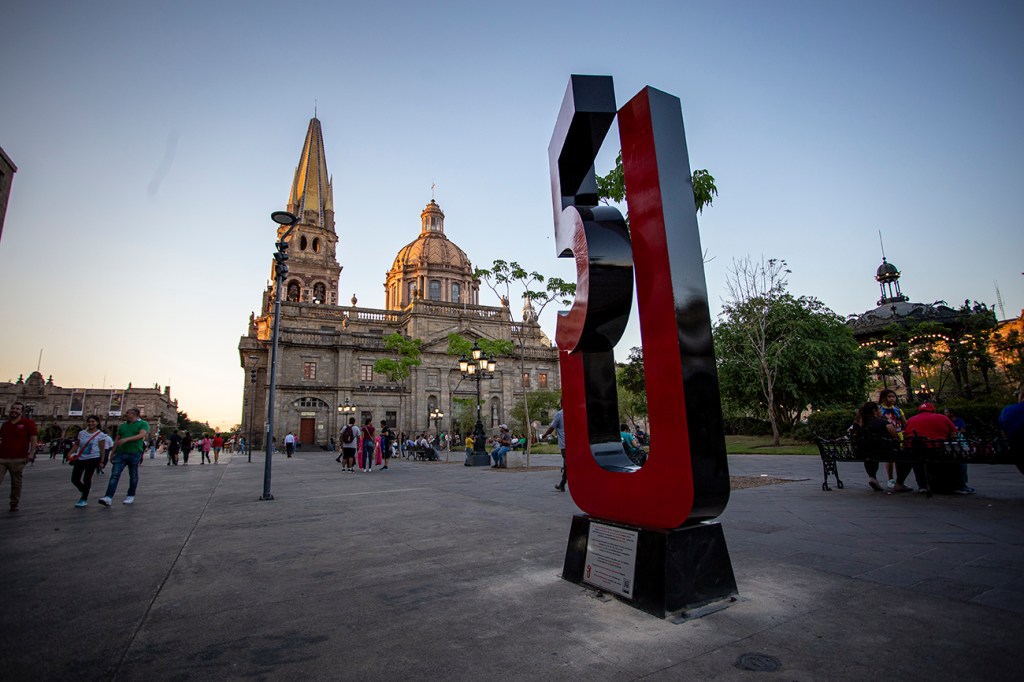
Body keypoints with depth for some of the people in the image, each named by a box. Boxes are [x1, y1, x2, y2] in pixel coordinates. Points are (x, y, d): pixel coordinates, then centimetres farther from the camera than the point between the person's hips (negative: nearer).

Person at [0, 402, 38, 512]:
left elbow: (34, 438, -4)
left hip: (18, 459, -4)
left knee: (16, 483, 6)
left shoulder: (28, 423, 0)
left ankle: (14, 504, 17)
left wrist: (31, 453, -13)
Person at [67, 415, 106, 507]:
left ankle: (84, 499, 11)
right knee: (74, 479, 3)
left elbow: (102, 449, -4)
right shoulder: (81, 433, 8)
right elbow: (77, 445, 17)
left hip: (92, 459, -5)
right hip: (80, 458, 5)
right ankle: (84, 491, 32)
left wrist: (101, 461, -7)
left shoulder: (100, 435, -5)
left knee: (87, 479, -5)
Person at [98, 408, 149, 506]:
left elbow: (142, 435, -17)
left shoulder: (143, 424, 0)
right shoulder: (122, 426, 17)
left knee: (133, 476, 5)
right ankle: (108, 497, -12)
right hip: (121, 453, 4)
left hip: (135, 454, -4)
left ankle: (131, 496, 17)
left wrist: (126, 439, -27)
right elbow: (117, 440, 20)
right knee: (115, 474, -7)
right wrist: (113, 453, 16)